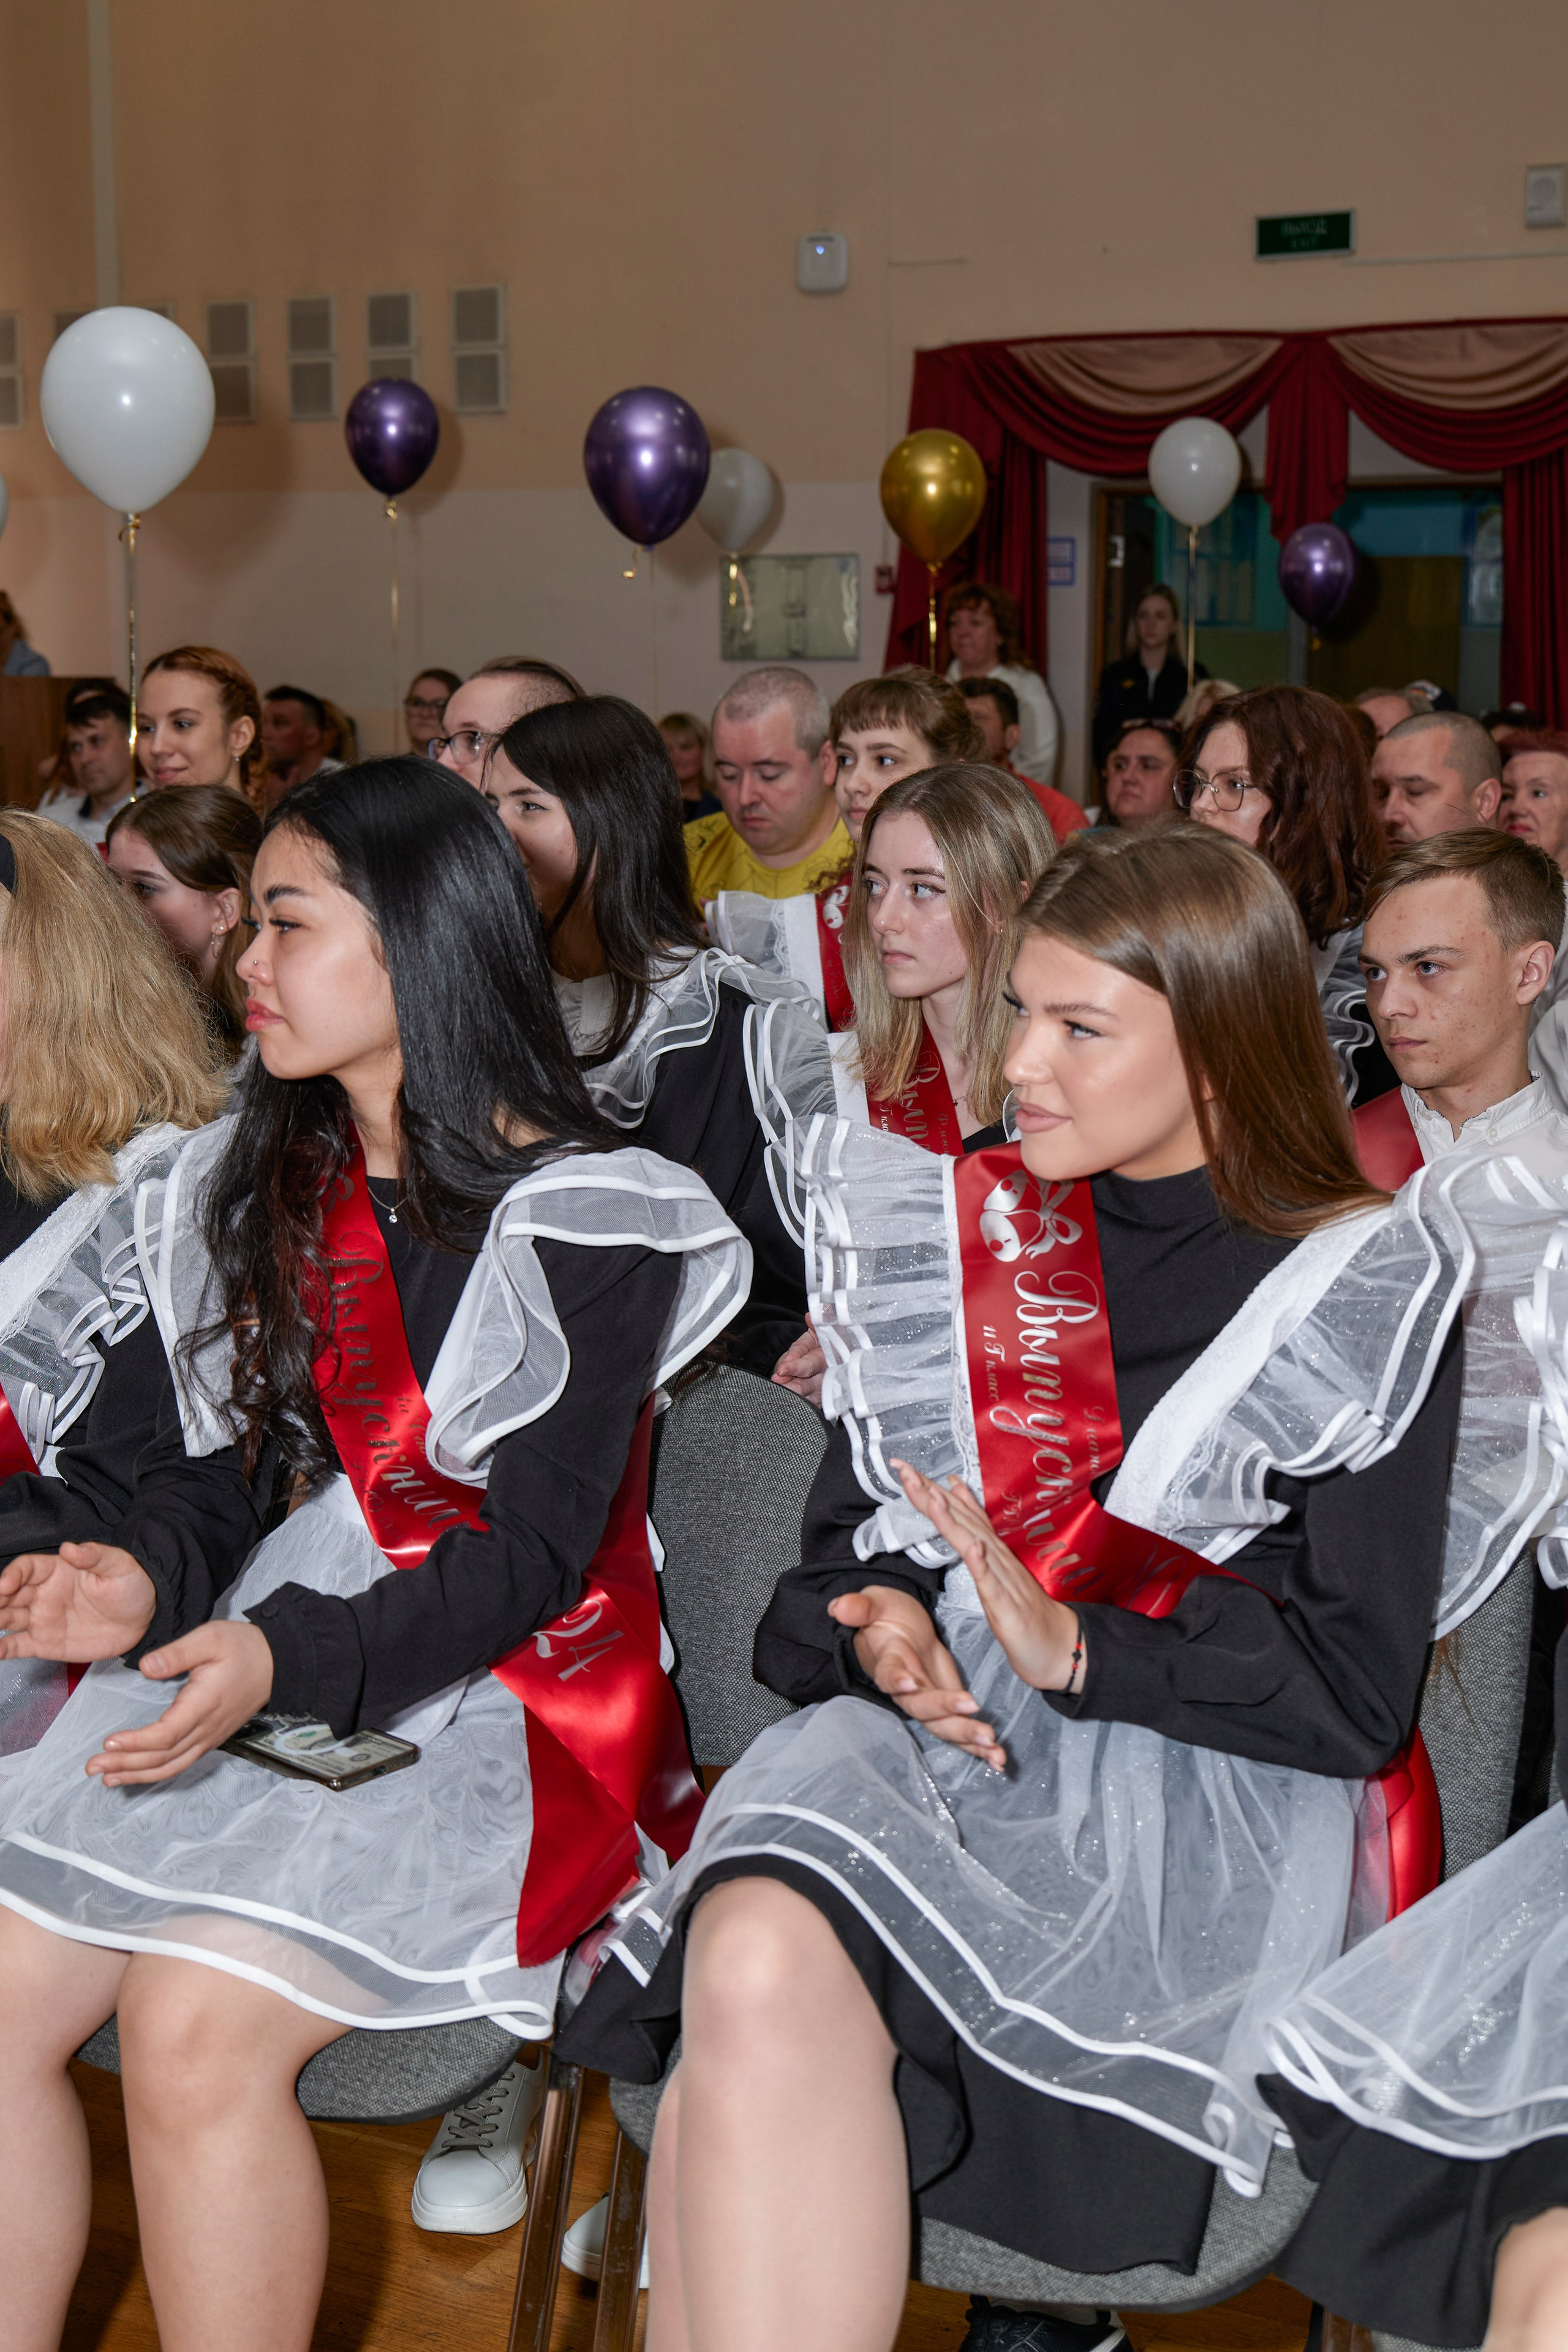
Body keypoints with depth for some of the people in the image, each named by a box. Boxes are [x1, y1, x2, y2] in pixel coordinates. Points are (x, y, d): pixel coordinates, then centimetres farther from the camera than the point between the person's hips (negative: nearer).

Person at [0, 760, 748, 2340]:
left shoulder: (581, 1219, -8)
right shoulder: (266, 1186, 13)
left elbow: (531, 1560, -12)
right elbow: (253, 1471, 13)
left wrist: (287, 1659, -26)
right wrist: (148, 1593, -9)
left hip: (510, 1683, -6)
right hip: (276, 1644, 6)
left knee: (193, 2020, -26)